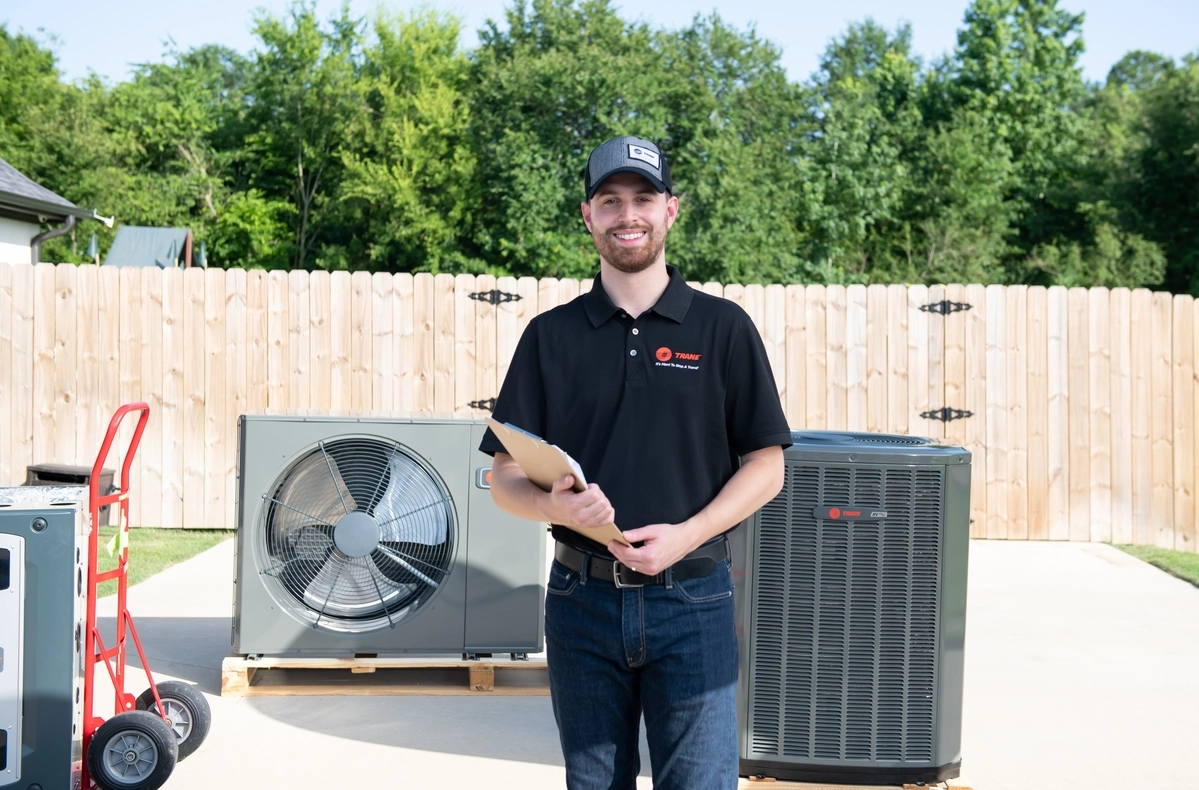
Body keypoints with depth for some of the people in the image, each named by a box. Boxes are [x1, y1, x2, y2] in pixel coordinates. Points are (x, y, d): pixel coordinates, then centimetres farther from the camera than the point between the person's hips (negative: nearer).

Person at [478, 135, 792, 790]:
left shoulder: (723, 328, 2)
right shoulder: (551, 335, 5)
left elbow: (766, 465, 1)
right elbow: (504, 478, 4)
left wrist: (686, 535, -14)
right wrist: (555, 505, -18)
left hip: (691, 597, -2)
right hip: (582, 597, 2)